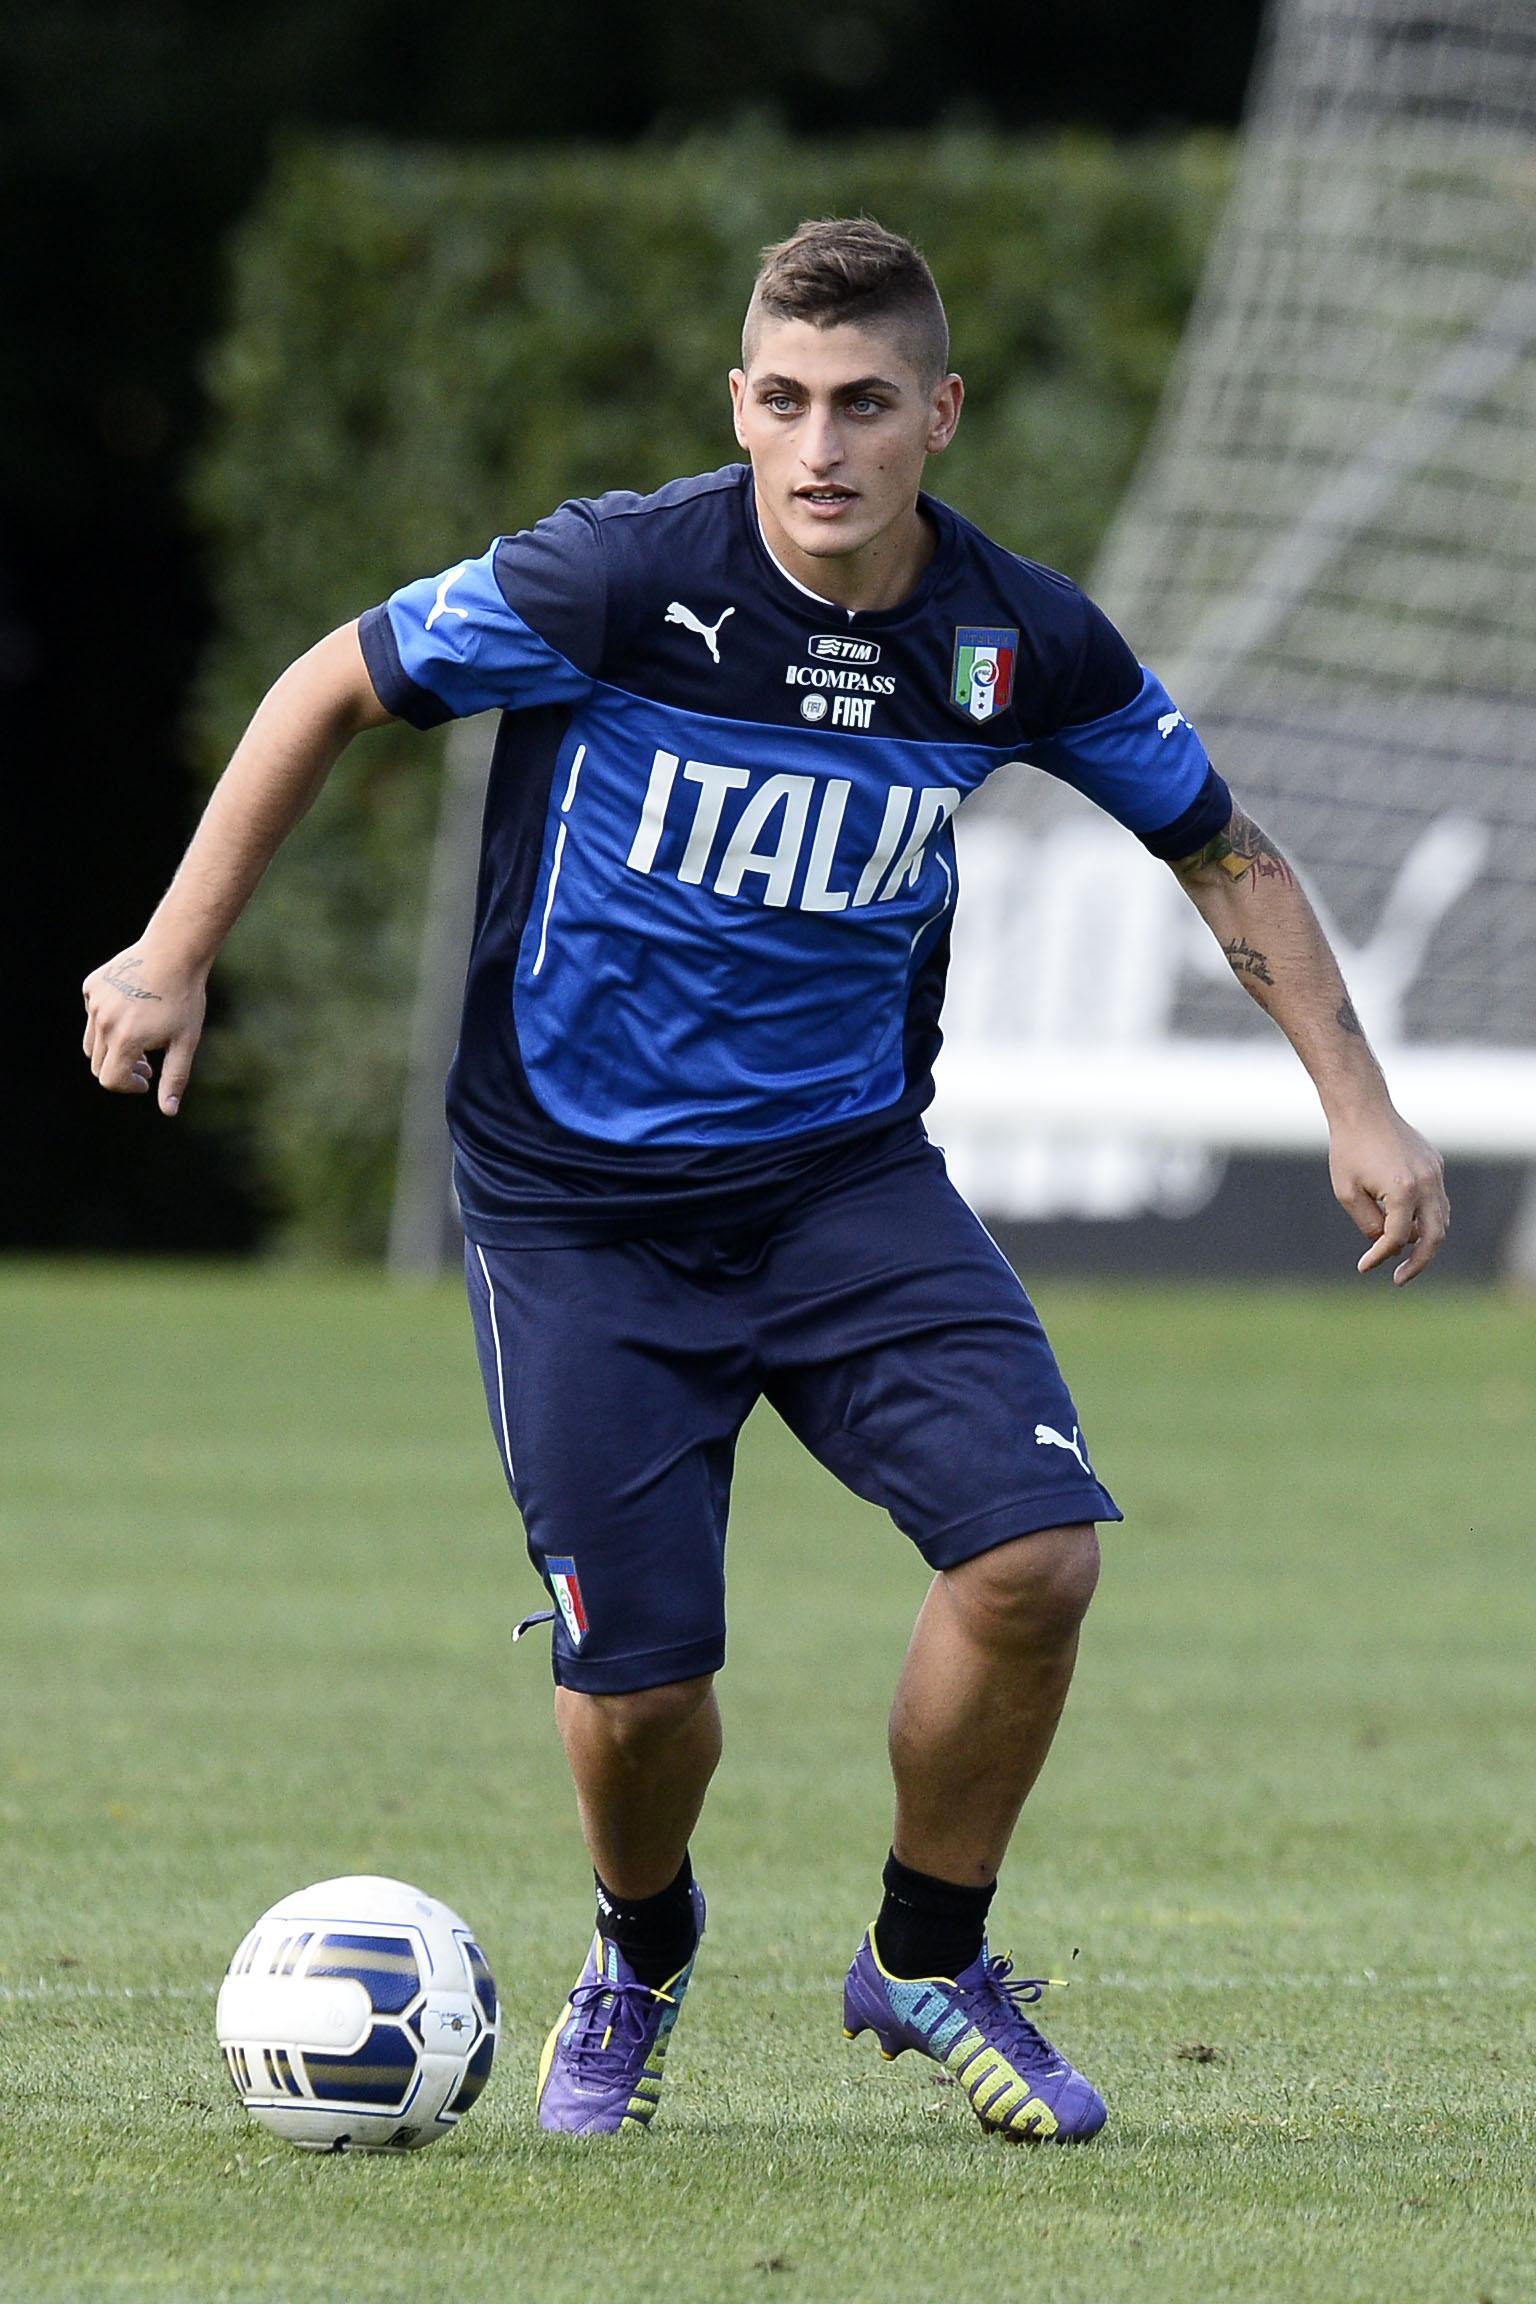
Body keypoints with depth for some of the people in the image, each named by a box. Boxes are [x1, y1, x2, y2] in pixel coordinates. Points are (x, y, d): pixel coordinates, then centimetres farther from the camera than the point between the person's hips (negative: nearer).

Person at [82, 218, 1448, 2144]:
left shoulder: (1022, 643, -7)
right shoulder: (616, 578, -18)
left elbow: (1221, 848, 10)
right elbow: (333, 690, -4)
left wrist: (1354, 1102, 4)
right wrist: (175, 955, -4)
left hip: (847, 1174, 3)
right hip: (575, 1207, -2)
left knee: (1034, 1552, -18)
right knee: (635, 1687, -6)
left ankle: (928, 1966, 8)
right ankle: (640, 1958, 31)